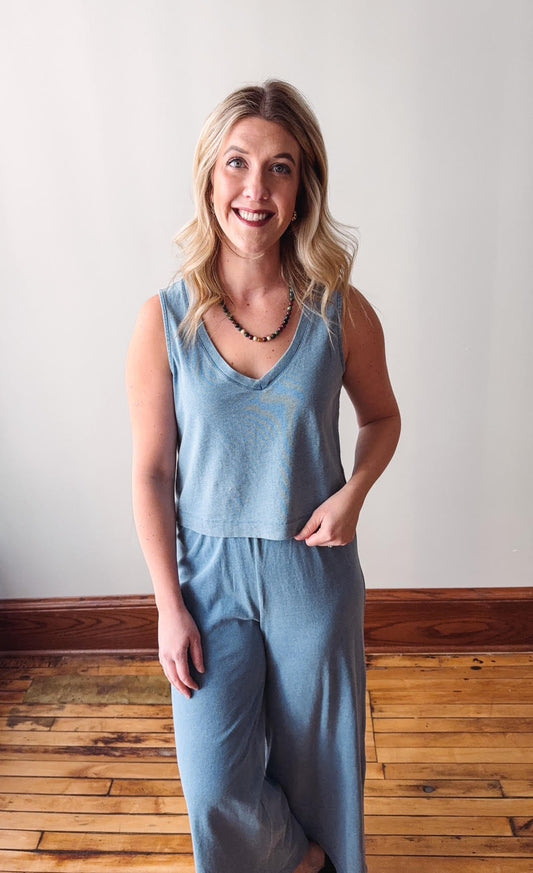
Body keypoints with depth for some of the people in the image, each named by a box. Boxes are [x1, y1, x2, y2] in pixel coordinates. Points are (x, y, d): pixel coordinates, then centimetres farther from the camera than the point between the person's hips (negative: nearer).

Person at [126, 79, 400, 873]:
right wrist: (170, 606, -6)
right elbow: (152, 473, -6)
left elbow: (381, 418, 6)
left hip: (313, 568, 0)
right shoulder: (165, 321, -12)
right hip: (209, 568, 1)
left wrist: (353, 492, -14)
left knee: (314, 757, 20)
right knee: (216, 788, 7)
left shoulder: (341, 313, -11)